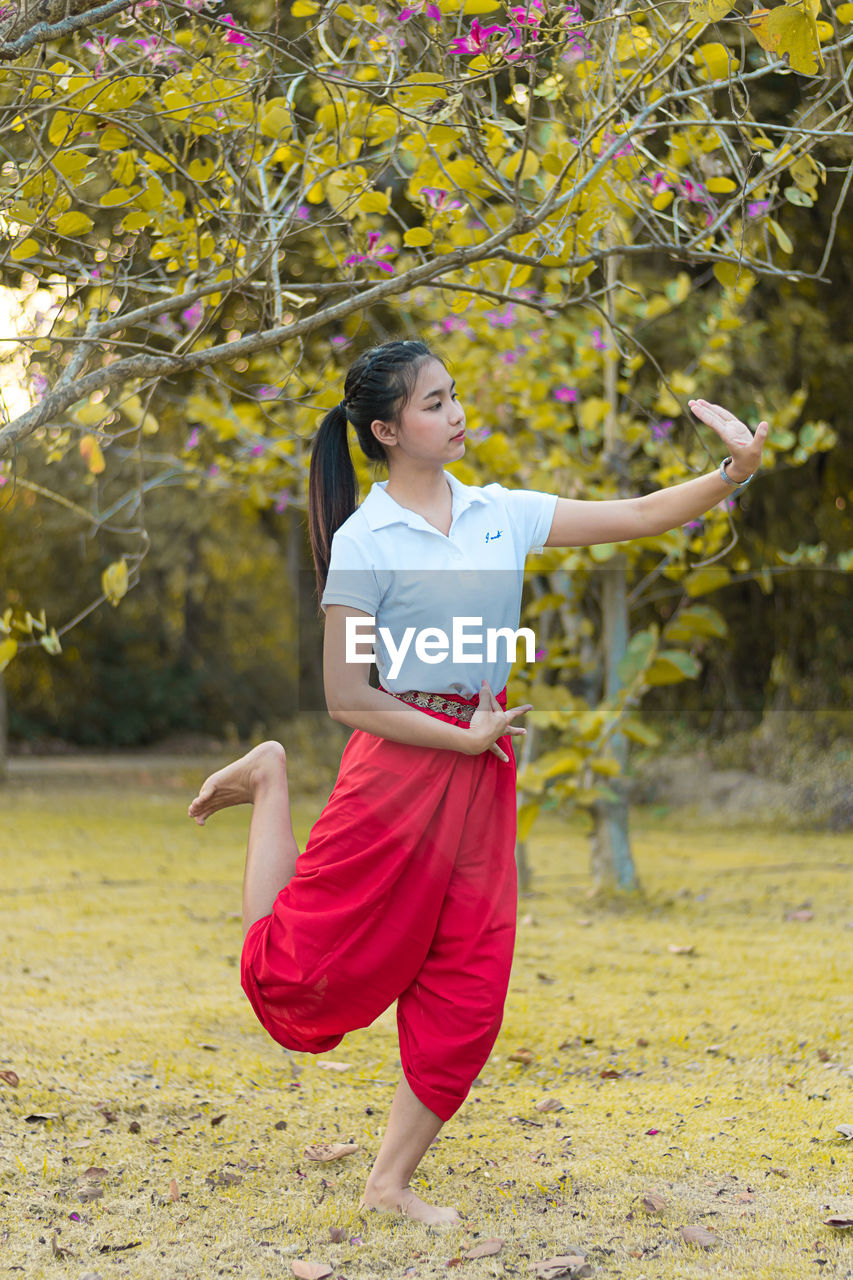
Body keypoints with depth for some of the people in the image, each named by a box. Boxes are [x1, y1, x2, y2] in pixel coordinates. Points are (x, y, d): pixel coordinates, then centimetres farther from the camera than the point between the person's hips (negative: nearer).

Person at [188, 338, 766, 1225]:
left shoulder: (499, 512, 7)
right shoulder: (364, 541, -10)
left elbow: (636, 517, 6)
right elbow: (347, 697, -11)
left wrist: (734, 472, -7)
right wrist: (463, 738, -11)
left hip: (482, 773, 6)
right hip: (398, 762, -5)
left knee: (466, 994, 3)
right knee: (294, 969, 0)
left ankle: (390, 1183, 15)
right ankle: (269, 782, 23)